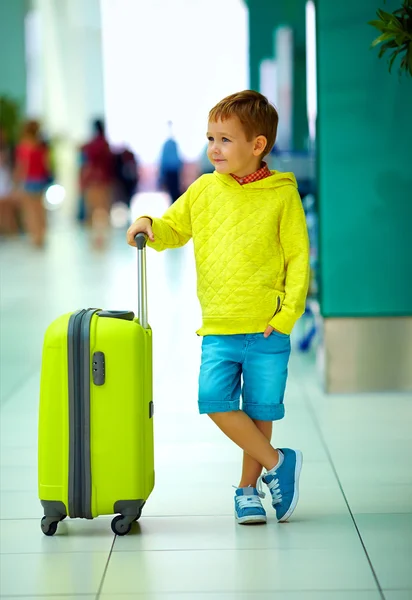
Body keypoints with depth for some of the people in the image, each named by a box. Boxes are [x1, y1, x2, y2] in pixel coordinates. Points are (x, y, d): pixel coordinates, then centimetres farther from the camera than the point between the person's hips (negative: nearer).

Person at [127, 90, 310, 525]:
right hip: (219, 328, 3)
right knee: (214, 399, -13)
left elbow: (298, 257, -2)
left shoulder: (282, 195, -3)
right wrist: (149, 226, -4)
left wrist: (288, 313, -10)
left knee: (259, 410, 5)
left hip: (268, 330, -2)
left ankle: (248, 488, 23)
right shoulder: (203, 190, 6)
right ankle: (277, 462, 3)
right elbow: (173, 229, 18)